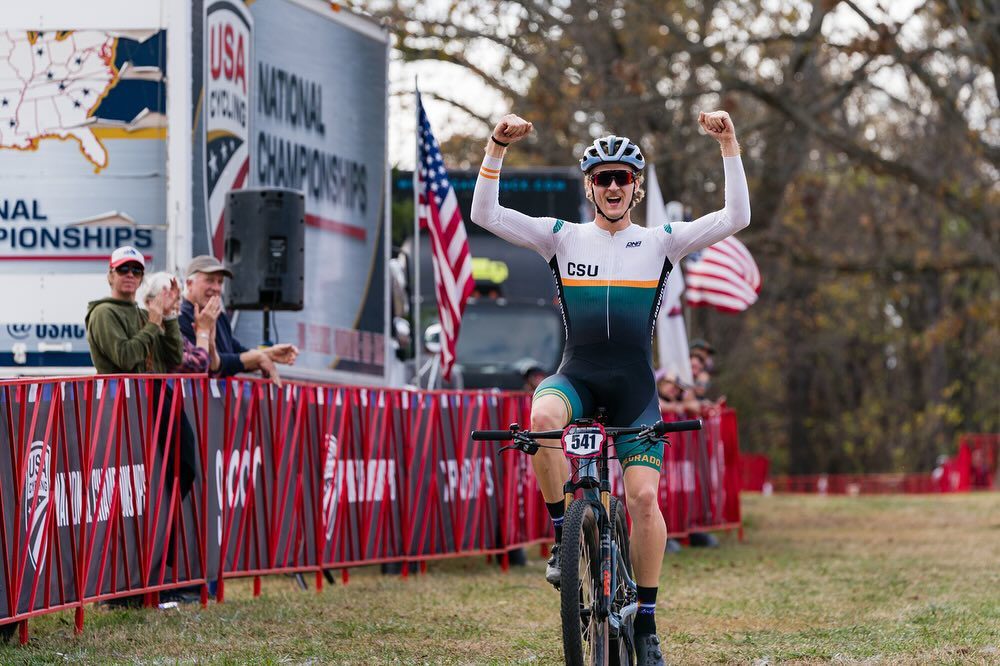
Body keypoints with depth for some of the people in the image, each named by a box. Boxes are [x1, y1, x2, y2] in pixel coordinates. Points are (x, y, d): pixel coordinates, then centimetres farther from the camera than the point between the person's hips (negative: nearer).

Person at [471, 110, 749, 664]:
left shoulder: (660, 242, 5)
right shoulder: (563, 238, 6)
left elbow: (735, 218, -5)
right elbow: (485, 215, -3)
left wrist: (728, 145, -12)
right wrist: (497, 148, -14)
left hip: (634, 384, 0)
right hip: (576, 375, 0)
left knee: (643, 496, -12)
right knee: (542, 418, -36)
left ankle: (646, 621, 1)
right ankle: (564, 535, -17)